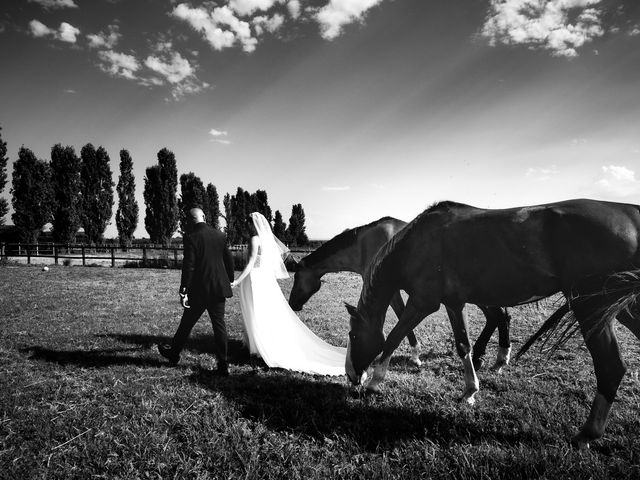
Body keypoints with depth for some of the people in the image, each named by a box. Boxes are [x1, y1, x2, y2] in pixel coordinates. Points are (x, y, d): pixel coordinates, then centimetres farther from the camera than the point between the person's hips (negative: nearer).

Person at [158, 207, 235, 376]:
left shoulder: (191, 237, -12)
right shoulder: (220, 235, 2)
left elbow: (188, 266, -16)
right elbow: (229, 261, 8)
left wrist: (183, 292, -13)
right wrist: (229, 281, 21)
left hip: (199, 290, -3)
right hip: (219, 288, 4)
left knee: (187, 323, 14)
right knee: (219, 324, 7)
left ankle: (174, 354, 35)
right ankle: (223, 365, 8)